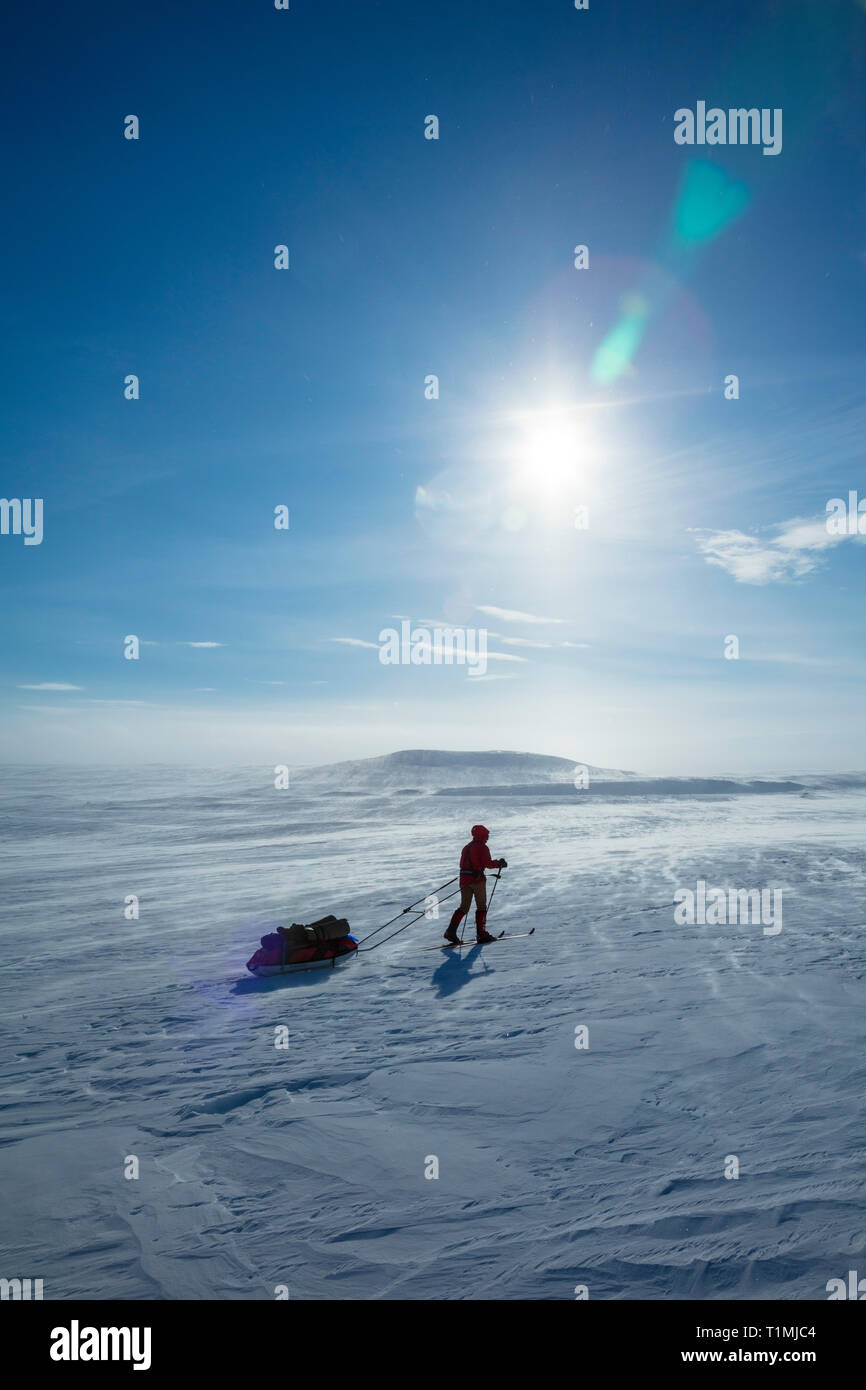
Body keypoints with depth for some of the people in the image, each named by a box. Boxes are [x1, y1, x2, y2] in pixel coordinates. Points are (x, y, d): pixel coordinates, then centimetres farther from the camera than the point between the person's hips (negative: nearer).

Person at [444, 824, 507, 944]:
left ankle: (451, 931, -5)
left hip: (464, 879, 6)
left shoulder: (466, 847, 16)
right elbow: (487, 863, -15)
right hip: (477, 879, -6)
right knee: (481, 906, 6)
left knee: (464, 907, 8)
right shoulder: (482, 847, -7)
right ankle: (481, 933, 5)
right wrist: (499, 863, 0)